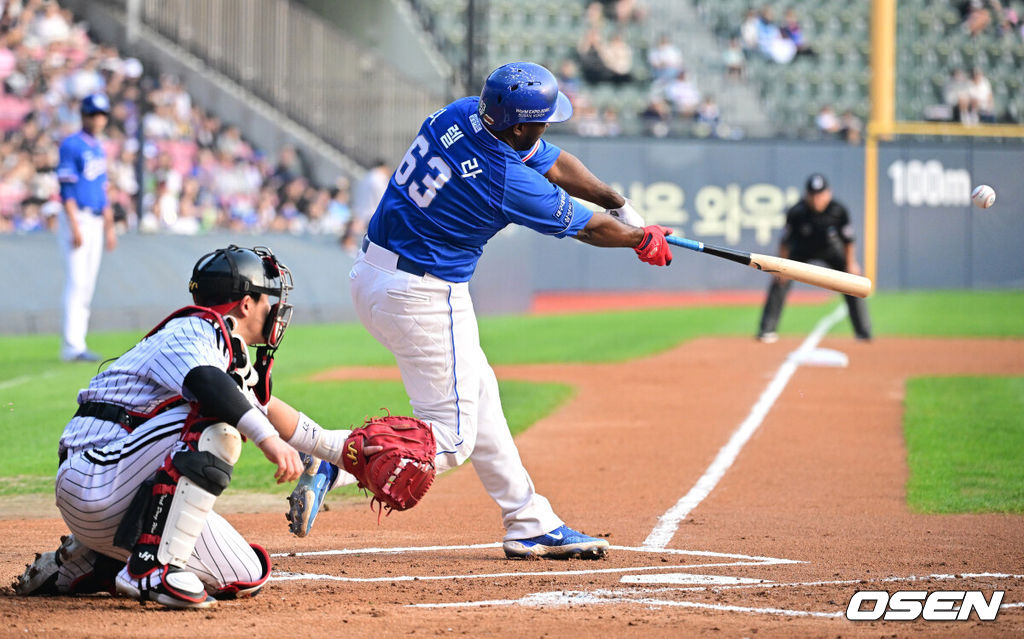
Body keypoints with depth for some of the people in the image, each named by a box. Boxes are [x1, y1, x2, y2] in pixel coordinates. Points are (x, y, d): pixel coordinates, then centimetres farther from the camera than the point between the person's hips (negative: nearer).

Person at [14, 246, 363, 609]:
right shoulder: (193, 331, -10)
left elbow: (267, 409, 34)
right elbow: (204, 379, -32)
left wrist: (338, 447, 33)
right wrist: (269, 439, -41)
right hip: (95, 485, -10)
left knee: (246, 578, 4)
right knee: (215, 417, -25)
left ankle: (77, 569, 16)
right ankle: (154, 564, -30)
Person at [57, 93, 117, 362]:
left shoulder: (99, 149, 17)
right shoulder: (71, 145, -8)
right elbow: (66, 189, -14)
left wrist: (109, 228, 19)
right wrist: (75, 226, -20)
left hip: (97, 221, 8)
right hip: (77, 217, -8)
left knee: (88, 285, 7)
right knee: (76, 282, -12)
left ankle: (77, 344, 11)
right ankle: (72, 347, -15)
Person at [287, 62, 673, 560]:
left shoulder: (462, 114, -2)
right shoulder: (507, 182, -24)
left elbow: (554, 163, 11)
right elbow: (587, 228, -6)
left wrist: (622, 206, 16)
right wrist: (642, 239, 13)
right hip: (422, 298, -10)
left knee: (478, 401, 20)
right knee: (450, 439, -3)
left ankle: (530, 524, 28)